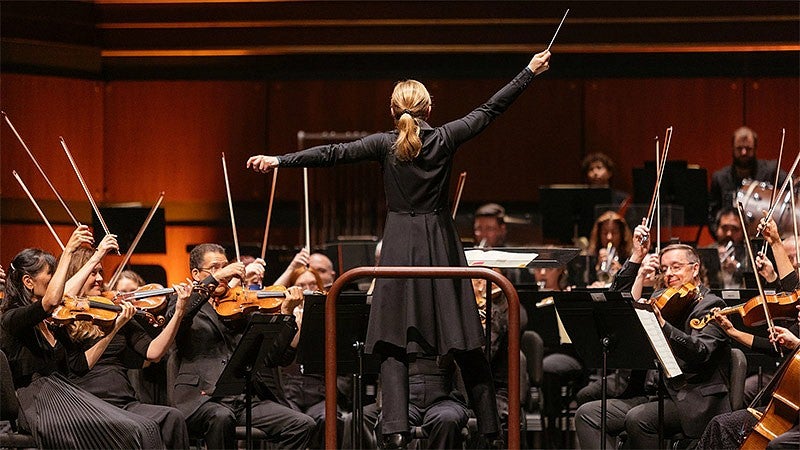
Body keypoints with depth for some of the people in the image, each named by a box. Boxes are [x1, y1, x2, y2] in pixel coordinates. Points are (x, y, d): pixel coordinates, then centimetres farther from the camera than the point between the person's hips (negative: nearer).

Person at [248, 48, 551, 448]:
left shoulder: (385, 145, -5)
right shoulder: (445, 139, -2)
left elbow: (334, 154, -9)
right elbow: (490, 109, 5)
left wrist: (279, 160, -8)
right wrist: (530, 72, 13)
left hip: (400, 246, -1)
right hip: (440, 246, 1)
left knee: (393, 343, -2)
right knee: (465, 343, 6)